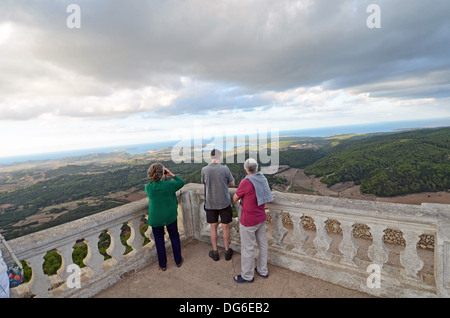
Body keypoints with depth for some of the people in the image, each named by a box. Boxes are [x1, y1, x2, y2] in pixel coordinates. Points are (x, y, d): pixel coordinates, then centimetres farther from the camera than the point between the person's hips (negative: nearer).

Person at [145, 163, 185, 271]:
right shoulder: (168, 185, -21)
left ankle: (163, 264, 30)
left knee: (159, 240, 18)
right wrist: (172, 174, -3)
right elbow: (181, 182, -4)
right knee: (174, 237, 19)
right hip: (170, 216, -1)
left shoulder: (148, 187, -14)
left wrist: (153, 179, 5)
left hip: (155, 218, 1)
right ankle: (178, 261, 33)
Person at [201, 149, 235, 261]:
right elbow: (232, 184, 0)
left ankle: (215, 252, 27)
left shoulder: (204, 170, -9)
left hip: (210, 203, 2)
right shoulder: (225, 169, -14)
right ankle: (227, 251, 27)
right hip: (224, 202, -1)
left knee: (213, 227, 16)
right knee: (225, 227, 13)